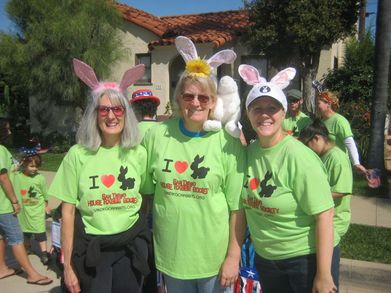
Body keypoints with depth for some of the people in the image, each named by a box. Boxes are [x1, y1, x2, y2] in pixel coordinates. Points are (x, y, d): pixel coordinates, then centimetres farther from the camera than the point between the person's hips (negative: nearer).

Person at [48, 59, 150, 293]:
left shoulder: (138, 153, -3)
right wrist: (68, 265, -4)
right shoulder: (78, 155, -8)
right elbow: (68, 213, -5)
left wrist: (145, 242, 7)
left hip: (131, 245, 2)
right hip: (91, 248, -1)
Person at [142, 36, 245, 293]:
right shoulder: (158, 135, -4)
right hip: (170, 254, 3)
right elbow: (145, 191, 6)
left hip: (214, 256, -2)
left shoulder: (228, 142, -11)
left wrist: (233, 256, -8)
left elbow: (237, 206, -9)